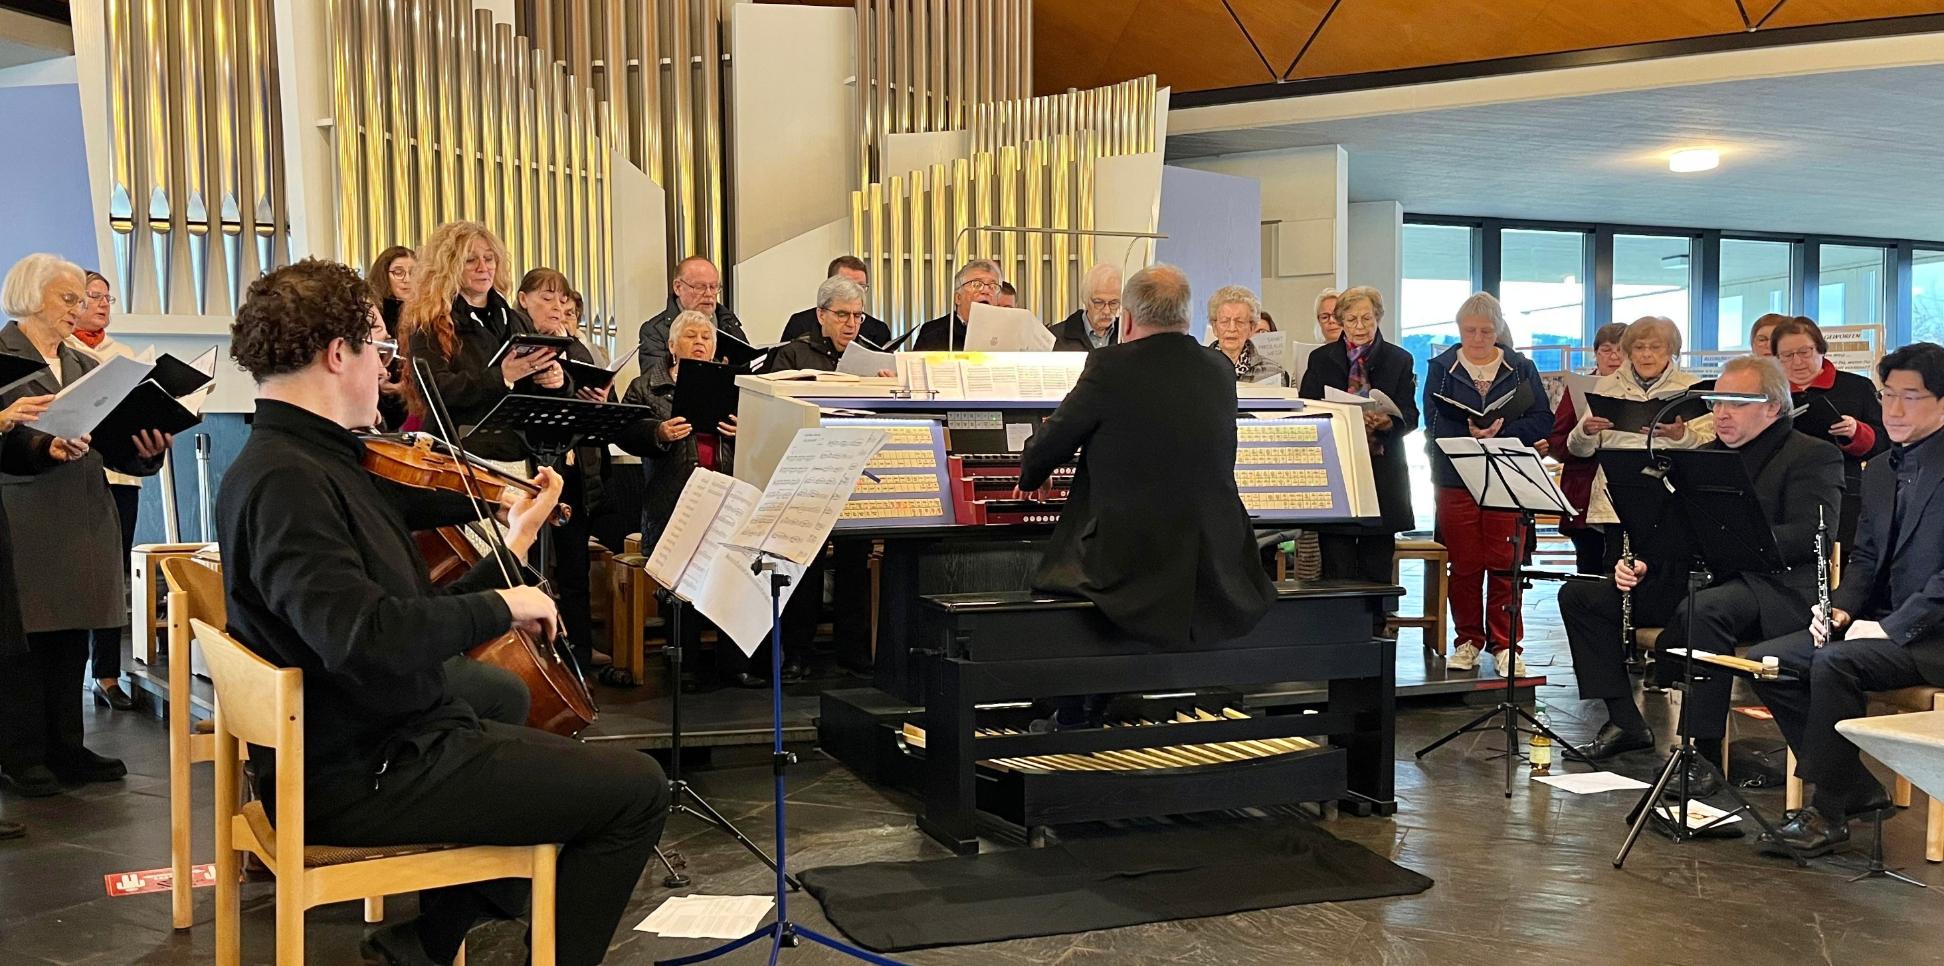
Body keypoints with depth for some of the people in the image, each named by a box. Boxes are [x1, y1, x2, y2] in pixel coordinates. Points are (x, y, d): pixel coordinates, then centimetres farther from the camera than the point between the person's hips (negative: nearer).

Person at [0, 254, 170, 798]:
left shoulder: (85, 366, 18)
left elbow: (113, 445, 12)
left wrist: (147, 449, -7)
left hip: (83, 522, 6)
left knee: (72, 641, 7)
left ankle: (65, 748, 14)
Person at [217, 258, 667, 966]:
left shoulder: (312, 462, 10)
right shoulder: (284, 481, -21)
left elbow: (413, 621, 11)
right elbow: (366, 636, -35)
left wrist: (511, 549, 14)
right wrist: (498, 605, -22)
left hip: (379, 743, 11)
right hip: (359, 778, -11)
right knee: (636, 791, -8)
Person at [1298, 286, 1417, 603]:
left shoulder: (1400, 360, 9)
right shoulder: (1321, 359, 11)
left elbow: (1409, 416, 1)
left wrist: (1386, 422, -22)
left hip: (1382, 472, 0)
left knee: (1376, 567, 3)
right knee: (1336, 568, -3)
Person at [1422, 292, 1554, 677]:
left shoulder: (1521, 368, 7)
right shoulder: (1442, 368, 6)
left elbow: (1543, 420, 0)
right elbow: (1435, 425, -3)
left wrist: (1500, 432, -16)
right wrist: (1471, 433, -21)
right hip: (1456, 479, 0)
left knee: (1504, 565, -1)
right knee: (1464, 565, 4)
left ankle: (1505, 645, 7)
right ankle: (1468, 641, 17)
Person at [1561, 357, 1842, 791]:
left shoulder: (1814, 457, 0)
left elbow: (1810, 535, -16)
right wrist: (1640, 564, -2)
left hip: (1771, 584, -8)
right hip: (1692, 577, 8)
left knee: (1704, 607, -41)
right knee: (1578, 596, -2)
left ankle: (1702, 750, -33)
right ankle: (1625, 722, 1)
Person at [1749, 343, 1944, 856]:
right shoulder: (1878, 472, 16)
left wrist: (1893, 626, -21)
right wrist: (1841, 607, -1)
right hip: (1881, 624, 9)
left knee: (1835, 662, -32)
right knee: (1764, 661, -7)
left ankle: (1827, 809, -18)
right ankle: (1857, 789, 0)